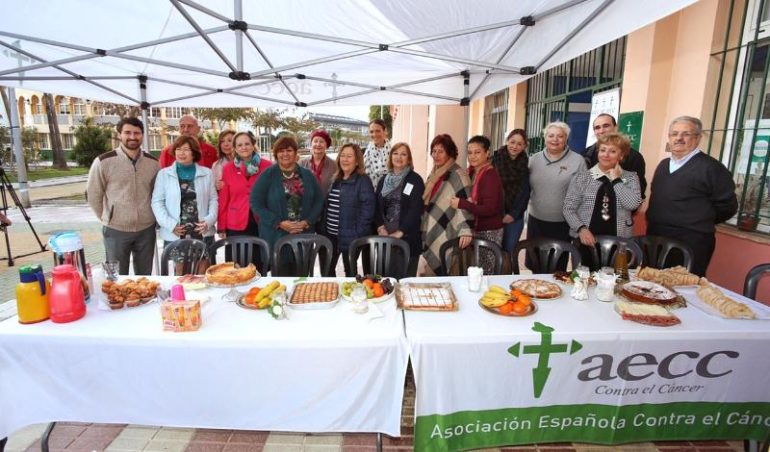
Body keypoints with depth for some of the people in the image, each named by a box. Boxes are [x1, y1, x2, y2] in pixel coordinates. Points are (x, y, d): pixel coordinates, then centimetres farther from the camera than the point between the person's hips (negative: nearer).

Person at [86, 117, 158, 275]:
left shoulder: (153, 163, 2)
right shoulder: (103, 162, -8)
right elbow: (93, 195, 0)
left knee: (145, 278, 15)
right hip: (116, 230, -2)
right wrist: (107, 219, 4)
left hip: (146, 229, 3)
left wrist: (151, 217, 10)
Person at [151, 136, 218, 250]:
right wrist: (170, 224, -11)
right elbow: (157, 202, 1)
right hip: (173, 236, -1)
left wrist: (209, 220, -9)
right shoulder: (164, 174, 4)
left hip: (203, 235, 1)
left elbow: (213, 199, 6)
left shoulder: (207, 173, 8)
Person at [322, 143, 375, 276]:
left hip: (350, 236, -7)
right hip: (330, 234, 7)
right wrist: (324, 228, 9)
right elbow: (327, 205, 16)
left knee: (350, 271, 9)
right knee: (327, 269, 15)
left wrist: (358, 233, -18)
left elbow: (367, 209, -16)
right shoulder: (336, 179, 12)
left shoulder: (363, 181, -10)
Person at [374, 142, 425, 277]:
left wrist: (400, 232, -16)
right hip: (385, 236, 4)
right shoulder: (384, 180, 13)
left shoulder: (415, 180, -3)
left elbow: (416, 209, -11)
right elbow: (376, 206, 8)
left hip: (407, 237, -4)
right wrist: (380, 227, -7)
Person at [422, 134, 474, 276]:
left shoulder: (457, 174, -11)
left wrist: (466, 230, -31)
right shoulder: (434, 174, 14)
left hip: (447, 236, -8)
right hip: (431, 234, 8)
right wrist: (424, 229, 21)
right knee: (432, 270, 13)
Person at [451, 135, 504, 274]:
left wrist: (461, 204, -25)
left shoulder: (490, 175, -18)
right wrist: (465, 201, -13)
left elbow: (490, 209, -24)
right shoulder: (471, 172, 6)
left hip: (489, 232, -8)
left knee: (486, 274, -1)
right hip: (476, 229, 8)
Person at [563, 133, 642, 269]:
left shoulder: (630, 177, 7)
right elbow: (568, 209, 0)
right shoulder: (582, 177, 4)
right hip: (586, 241, 0)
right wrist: (581, 229, -14)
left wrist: (615, 179, -5)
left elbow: (633, 204, -10)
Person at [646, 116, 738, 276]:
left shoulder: (710, 167, -8)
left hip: (690, 244, -7)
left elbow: (727, 205, -5)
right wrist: (655, 220, 12)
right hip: (656, 238, 7)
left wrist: (700, 222, 4)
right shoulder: (663, 165, 14)